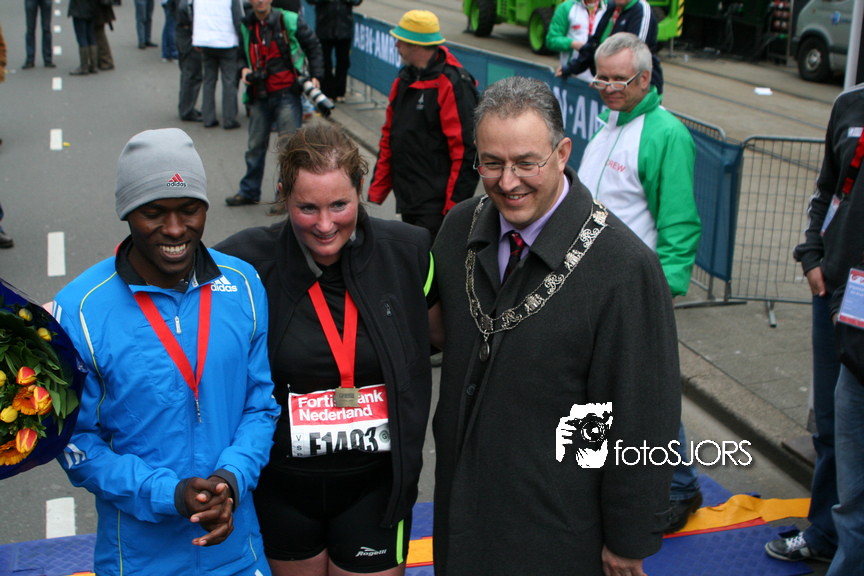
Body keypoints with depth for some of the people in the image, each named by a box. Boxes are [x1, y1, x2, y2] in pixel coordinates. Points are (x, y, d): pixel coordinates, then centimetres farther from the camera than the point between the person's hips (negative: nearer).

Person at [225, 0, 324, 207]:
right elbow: (242, 55, 21)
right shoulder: (245, 27, 8)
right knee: (256, 145, 13)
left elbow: (313, 46, 6)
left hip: (287, 94, -4)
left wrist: (315, 76, -3)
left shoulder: (290, 21, -3)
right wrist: (243, 70, 0)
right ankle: (249, 192, 27)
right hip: (259, 96, 4)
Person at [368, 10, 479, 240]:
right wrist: (376, 192, 18)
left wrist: (454, 208, -17)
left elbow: (465, 152, -16)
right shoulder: (404, 80, 14)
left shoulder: (453, 85, -14)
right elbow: (389, 138, 20)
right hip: (407, 204, 8)